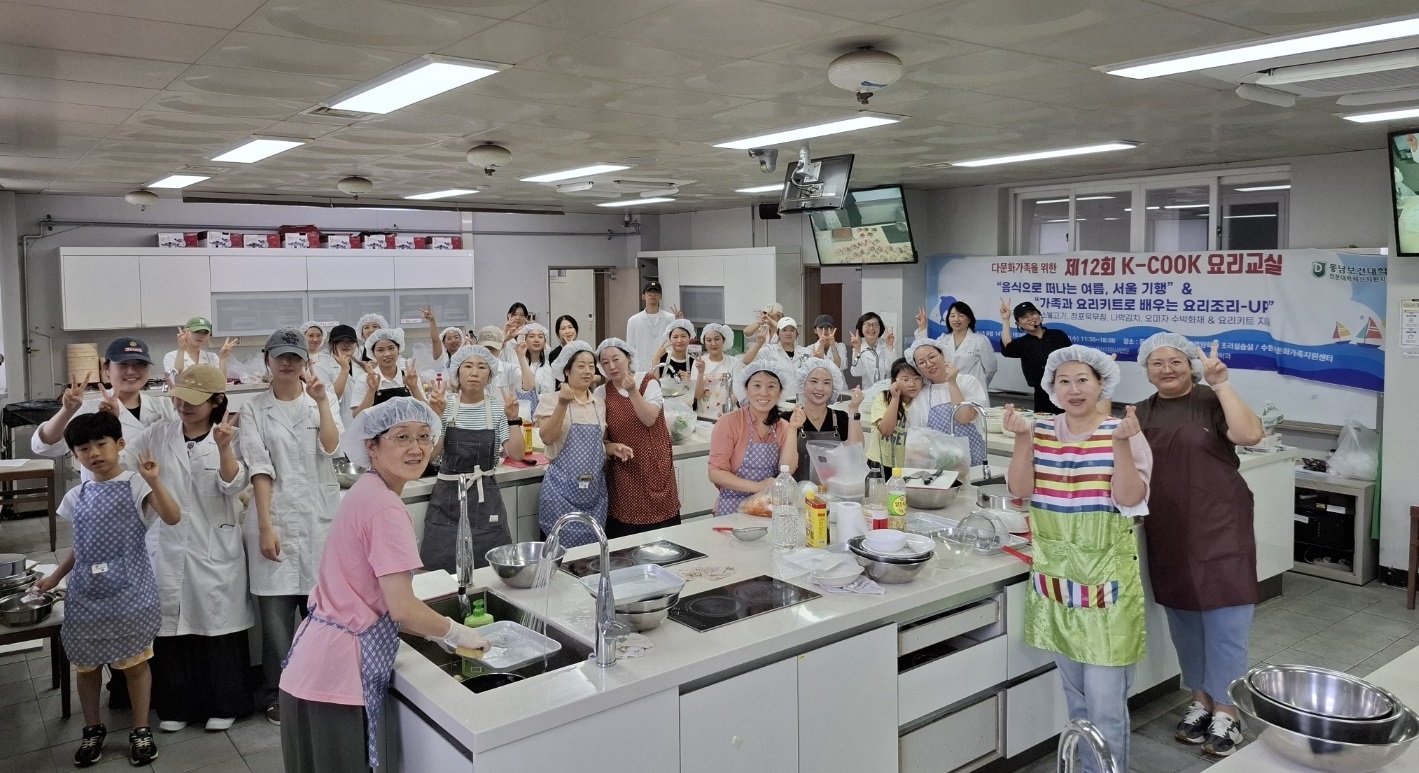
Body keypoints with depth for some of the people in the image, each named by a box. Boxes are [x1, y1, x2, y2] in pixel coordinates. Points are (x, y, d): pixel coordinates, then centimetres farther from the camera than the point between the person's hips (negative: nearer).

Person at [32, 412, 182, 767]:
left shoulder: (135, 485, -8)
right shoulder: (77, 496, 8)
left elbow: (173, 518, -21)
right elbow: (82, 546, 19)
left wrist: (154, 482, -31)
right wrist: (55, 577, 17)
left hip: (129, 593, -5)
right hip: (86, 594, 5)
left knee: (135, 663, 4)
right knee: (86, 665, 13)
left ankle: (141, 730, 19)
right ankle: (93, 730, 31)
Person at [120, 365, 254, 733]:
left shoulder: (229, 437, -4)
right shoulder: (158, 435, 4)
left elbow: (234, 485, -16)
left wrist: (223, 448, -34)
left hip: (216, 549, -2)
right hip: (170, 548, 3)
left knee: (218, 624, 6)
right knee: (171, 626, 9)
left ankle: (224, 704, 20)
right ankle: (175, 705, 25)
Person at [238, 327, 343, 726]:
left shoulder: (322, 399, 7)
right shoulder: (254, 409, 3)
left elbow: (331, 447, -9)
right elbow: (259, 468, -7)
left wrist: (321, 402, -17)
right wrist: (265, 526, -14)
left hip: (320, 516, 1)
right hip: (275, 516, -1)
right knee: (276, 613, 2)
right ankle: (277, 694, 17)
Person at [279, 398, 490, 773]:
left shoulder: (367, 492, 9)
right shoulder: (386, 507, -18)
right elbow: (403, 608, -19)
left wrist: (439, 631, 14)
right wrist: (456, 633, -3)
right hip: (338, 675, -9)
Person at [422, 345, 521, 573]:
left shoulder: (498, 407, 0)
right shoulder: (444, 405, -1)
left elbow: (516, 454, -6)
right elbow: (431, 452, -9)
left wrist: (512, 418, -15)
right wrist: (437, 415, -19)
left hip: (486, 500, 0)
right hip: (447, 498, 0)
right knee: (441, 569, 3)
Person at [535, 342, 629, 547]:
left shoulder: (600, 404, 10)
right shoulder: (552, 401, -5)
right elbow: (547, 438, -18)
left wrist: (613, 447, 0)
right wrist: (563, 404, -27)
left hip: (595, 490, 5)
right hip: (563, 490, -5)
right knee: (563, 549, -1)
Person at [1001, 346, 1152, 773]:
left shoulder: (1122, 433, -7)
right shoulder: (1042, 430, 3)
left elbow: (1131, 501, -15)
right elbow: (1019, 490, -4)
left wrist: (1120, 444, -25)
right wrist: (1022, 439, -16)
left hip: (1105, 576, -4)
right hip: (1054, 574, 4)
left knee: (1106, 701, -1)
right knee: (1075, 693, 19)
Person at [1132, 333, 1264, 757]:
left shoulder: (1211, 402, -5)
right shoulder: (1141, 413, 10)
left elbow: (1250, 435, -22)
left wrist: (1221, 384, -23)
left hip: (1218, 527, -5)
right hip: (1167, 532, 5)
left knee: (1224, 624, 2)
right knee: (1184, 623, 15)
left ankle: (1226, 714, 15)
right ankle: (1200, 701, 31)